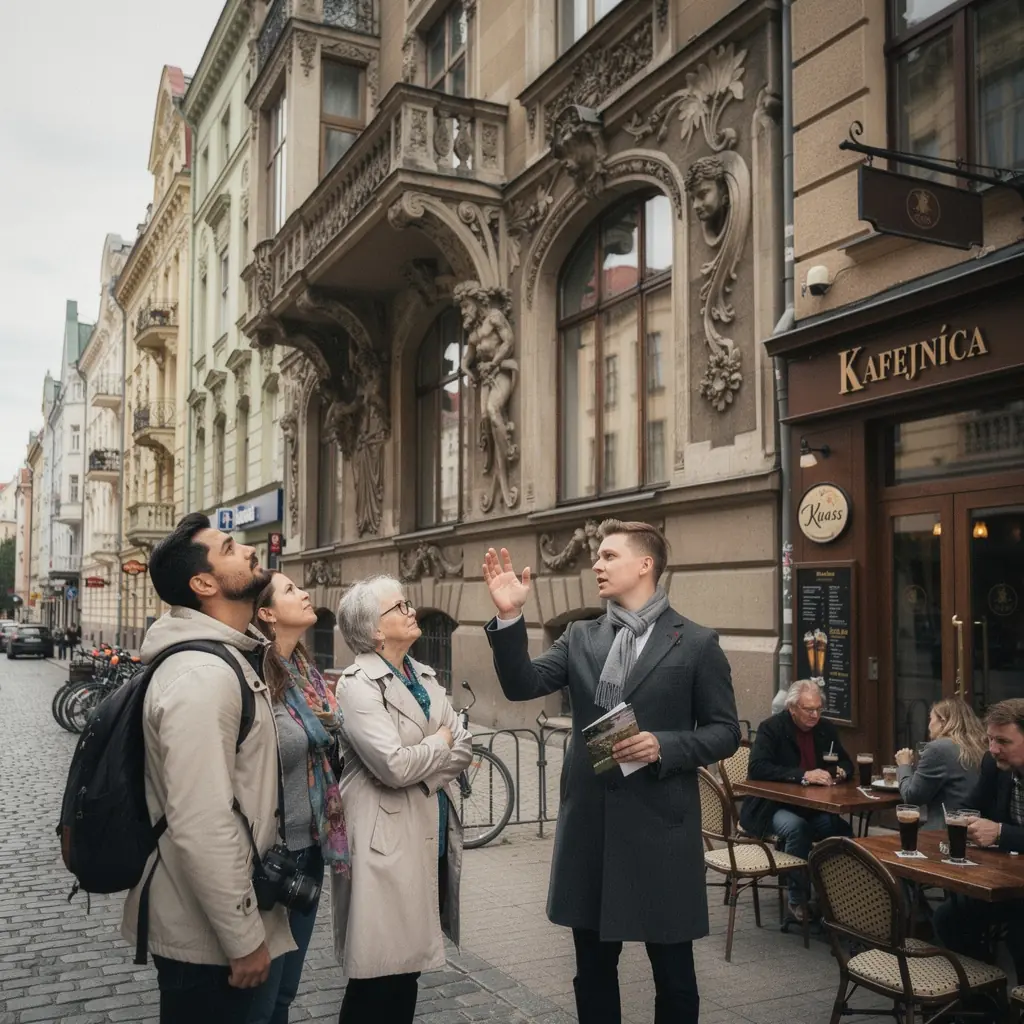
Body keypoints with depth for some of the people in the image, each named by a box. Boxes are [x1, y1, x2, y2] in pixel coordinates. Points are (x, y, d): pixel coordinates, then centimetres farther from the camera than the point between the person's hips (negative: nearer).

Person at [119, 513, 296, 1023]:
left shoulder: (229, 658, 9)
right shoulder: (201, 675, -24)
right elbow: (201, 828, -29)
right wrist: (244, 938, -21)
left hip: (218, 918, 9)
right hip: (206, 934, -9)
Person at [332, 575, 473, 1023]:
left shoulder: (425, 676, 10)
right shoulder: (358, 684, -13)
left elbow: (464, 749, 4)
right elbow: (393, 765, -23)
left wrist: (419, 779, -11)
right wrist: (440, 742, -6)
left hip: (431, 836, 7)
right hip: (387, 841, -7)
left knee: (409, 961, 16)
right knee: (380, 971, 2)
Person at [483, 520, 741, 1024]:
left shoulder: (696, 643, -4)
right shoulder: (580, 638, 7)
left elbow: (725, 732, -2)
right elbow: (522, 685, -4)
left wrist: (663, 746, -19)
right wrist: (510, 616, -16)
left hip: (660, 825, -3)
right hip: (589, 821, 4)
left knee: (673, 970, 10)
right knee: (592, 967, 16)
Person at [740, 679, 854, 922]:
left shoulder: (826, 729, 6)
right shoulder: (771, 727, -11)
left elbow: (846, 763, 16)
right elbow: (757, 768, -24)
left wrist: (841, 772, -10)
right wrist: (803, 776, -32)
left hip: (813, 808, 5)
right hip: (774, 807, -5)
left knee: (843, 831, -22)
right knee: (796, 828, -34)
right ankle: (797, 900, -20)